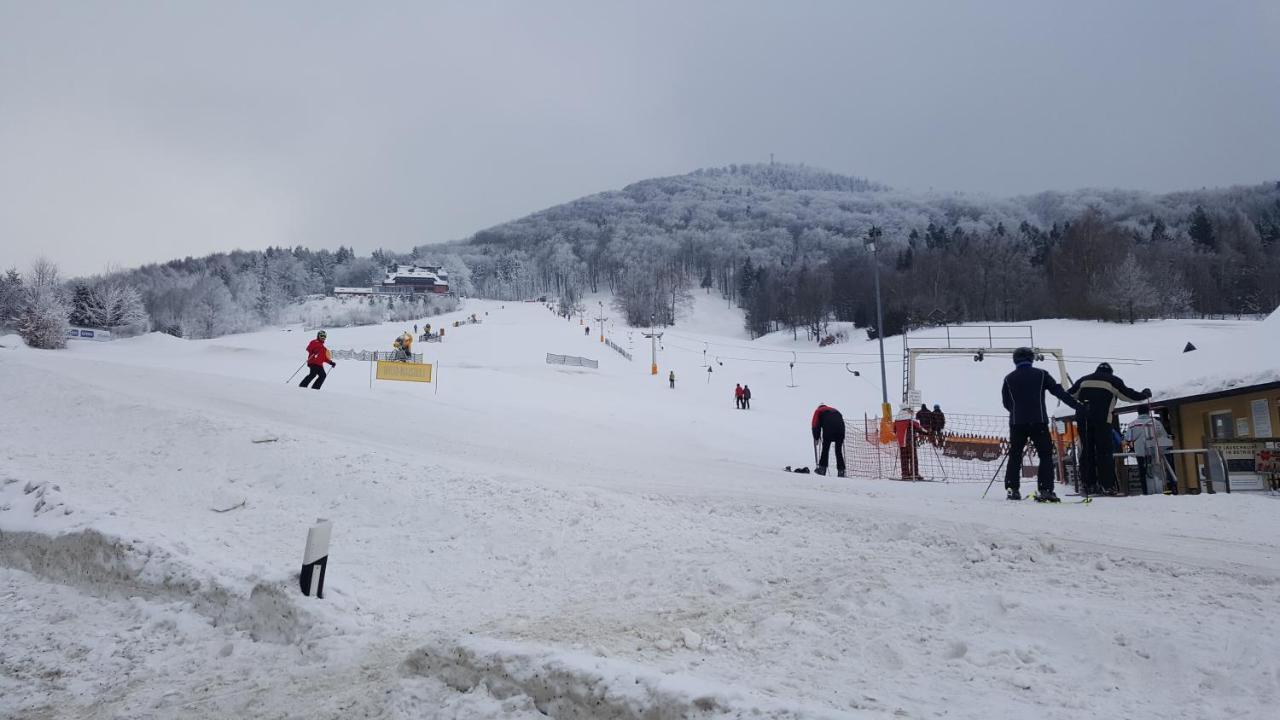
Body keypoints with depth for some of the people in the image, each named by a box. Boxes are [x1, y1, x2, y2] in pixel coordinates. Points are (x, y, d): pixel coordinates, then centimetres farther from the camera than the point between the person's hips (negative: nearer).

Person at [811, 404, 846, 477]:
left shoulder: (818, 411, 25)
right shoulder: (835, 410, 38)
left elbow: (815, 425, 14)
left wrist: (816, 438, 20)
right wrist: (842, 438, 33)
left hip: (828, 428, -4)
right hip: (840, 427, 4)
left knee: (825, 448, 6)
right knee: (839, 450, 10)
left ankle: (822, 468, 2)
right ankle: (841, 471, 6)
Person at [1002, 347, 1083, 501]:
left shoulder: (1009, 378, 7)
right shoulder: (1041, 374, 2)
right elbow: (1059, 392, -1)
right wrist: (1078, 405, 4)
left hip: (1016, 423, 2)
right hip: (1038, 422, -2)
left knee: (1014, 456, 11)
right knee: (1046, 456, 4)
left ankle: (1012, 489, 6)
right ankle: (1044, 490, -7)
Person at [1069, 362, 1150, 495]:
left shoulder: (1084, 380, 19)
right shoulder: (1113, 380, 11)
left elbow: (1069, 395, 23)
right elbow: (1130, 395, 13)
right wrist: (1145, 394, 32)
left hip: (1083, 420, 3)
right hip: (1103, 420, -3)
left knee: (1087, 452, 7)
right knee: (1105, 452, -1)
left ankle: (1088, 485, 4)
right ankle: (1107, 486, -6)